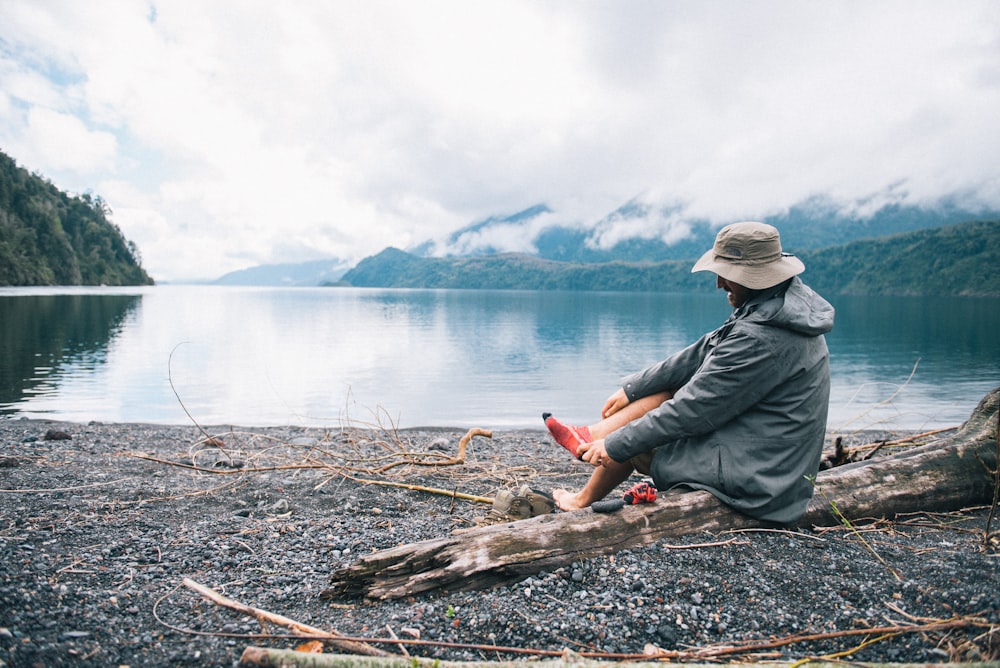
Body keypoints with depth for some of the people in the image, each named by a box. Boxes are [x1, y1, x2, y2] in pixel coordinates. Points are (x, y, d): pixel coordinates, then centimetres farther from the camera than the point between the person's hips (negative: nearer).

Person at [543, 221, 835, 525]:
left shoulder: (761, 339, -29)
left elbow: (695, 409, -24)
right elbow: (703, 354, 7)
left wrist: (614, 445, -14)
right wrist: (630, 388, 12)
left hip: (754, 476, -9)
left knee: (627, 445, 3)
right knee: (667, 390, 10)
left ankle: (582, 503, 27)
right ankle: (588, 436, 19)